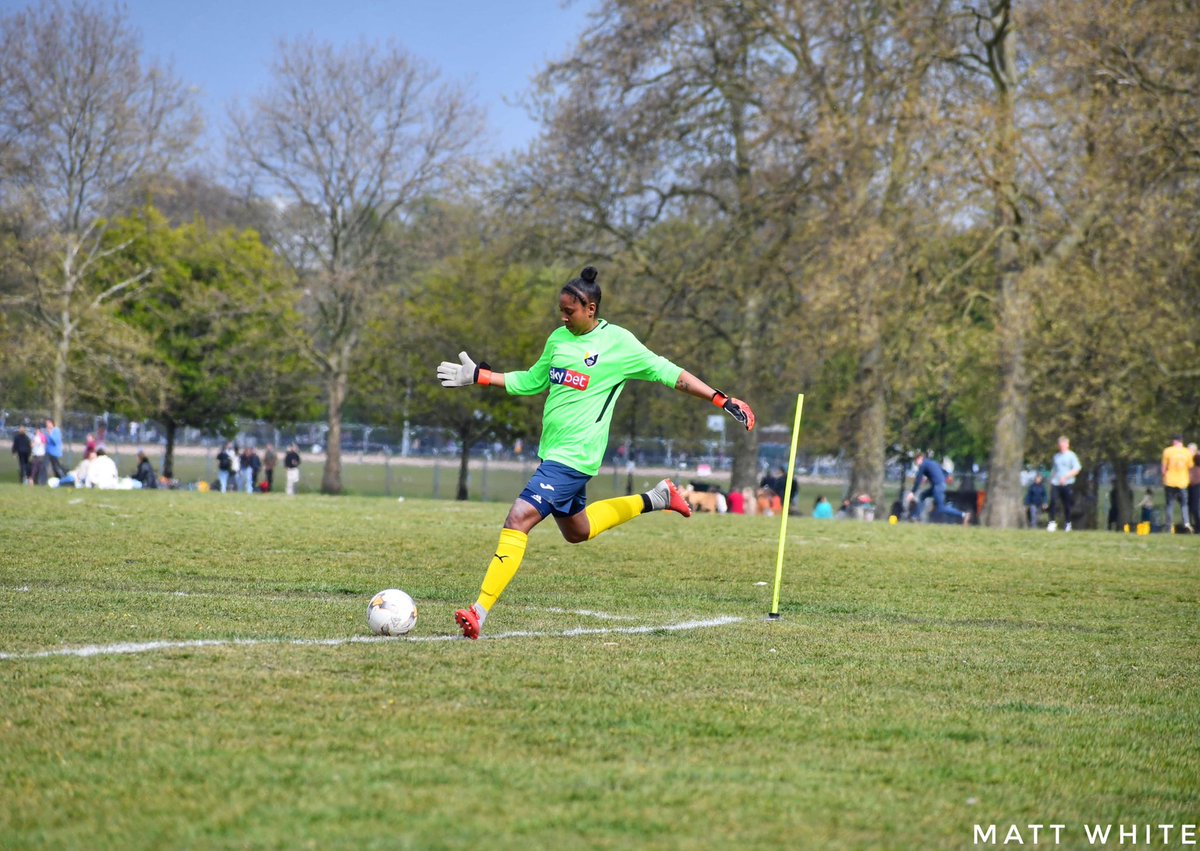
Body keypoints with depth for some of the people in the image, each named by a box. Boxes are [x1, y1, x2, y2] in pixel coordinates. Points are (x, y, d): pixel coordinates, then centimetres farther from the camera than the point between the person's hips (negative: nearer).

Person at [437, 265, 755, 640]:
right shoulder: (559, 338, 12)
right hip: (554, 451, 9)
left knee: (518, 519, -20)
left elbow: (671, 375, -3)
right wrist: (477, 376, 18)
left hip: (574, 455, -9)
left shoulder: (618, 343, -8)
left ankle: (480, 611, -22)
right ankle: (656, 499, 41)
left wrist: (723, 401, -7)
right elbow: (532, 381, 25)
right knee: (577, 530, 25)